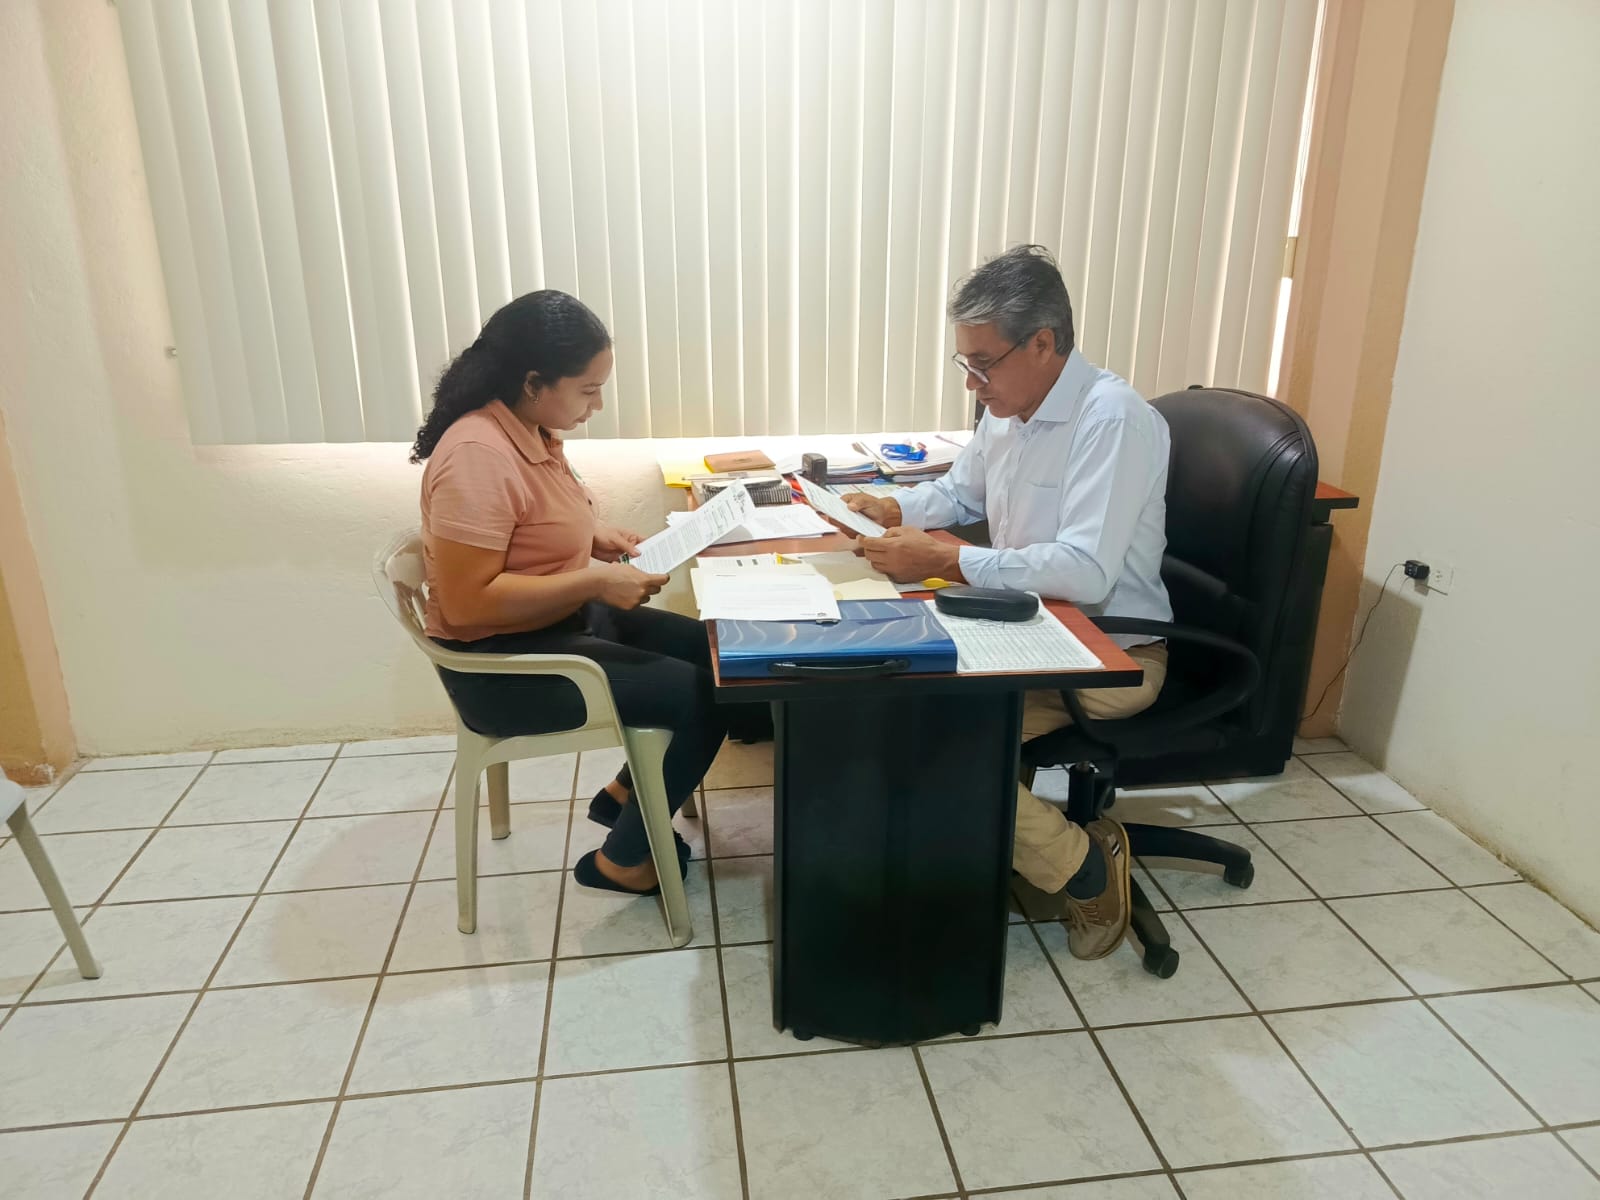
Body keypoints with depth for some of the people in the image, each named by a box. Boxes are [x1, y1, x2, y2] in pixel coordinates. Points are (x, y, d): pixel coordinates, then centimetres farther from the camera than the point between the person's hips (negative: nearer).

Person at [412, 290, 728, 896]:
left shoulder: (530, 430, 3)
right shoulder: (478, 456, -26)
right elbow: (466, 603, -29)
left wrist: (595, 537, 2)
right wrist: (595, 581, -26)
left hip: (565, 621, 10)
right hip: (504, 665, -10)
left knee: (713, 653, 10)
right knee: (705, 696, -14)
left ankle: (623, 792, 24)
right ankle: (622, 858, 4)